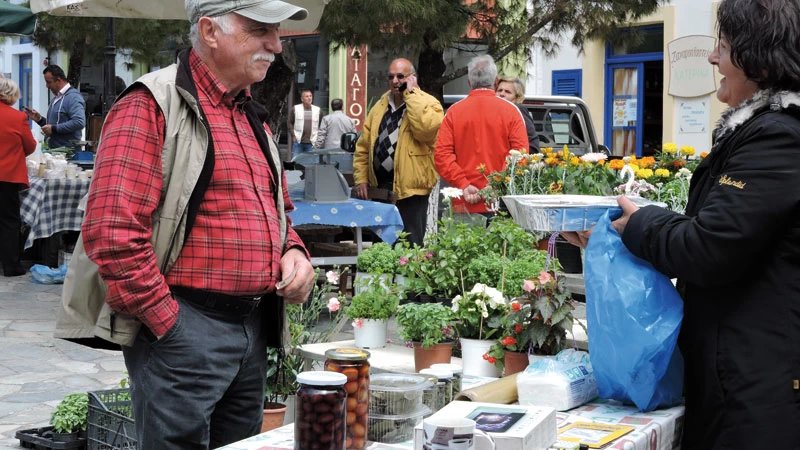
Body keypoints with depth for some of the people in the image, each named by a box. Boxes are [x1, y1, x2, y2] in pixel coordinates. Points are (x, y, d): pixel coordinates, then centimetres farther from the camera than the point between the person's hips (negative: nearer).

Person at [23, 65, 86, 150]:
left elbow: (79, 122, -26)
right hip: (53, 150, 9)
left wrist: (54, 129, -20)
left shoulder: (73, 97, -12)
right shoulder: (56, 98, 21)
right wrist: (39, 119, 11)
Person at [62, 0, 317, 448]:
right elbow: (112, 231, -20)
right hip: (183, 330, -8)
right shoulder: (153, 105, -11)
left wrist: (293, 252, 6)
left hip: (255, 327, 8)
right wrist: (167, 323, -17)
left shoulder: (253, 116, 16)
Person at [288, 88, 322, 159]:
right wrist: (293, 135, -1)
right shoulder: (295, 109, 4)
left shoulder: (318, 110, 7)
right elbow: (290, 123, 8)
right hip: (297, 141, -1)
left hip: (311, 143, 1)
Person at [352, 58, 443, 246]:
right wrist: (361, 179, 6)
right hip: (379, 187, 6)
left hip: (410, 190, -6)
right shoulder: (380, 106, 14)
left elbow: (425, 128, -28)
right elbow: (363, 146, 15)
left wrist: (411, 93, -19)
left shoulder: (428, 104, -4)